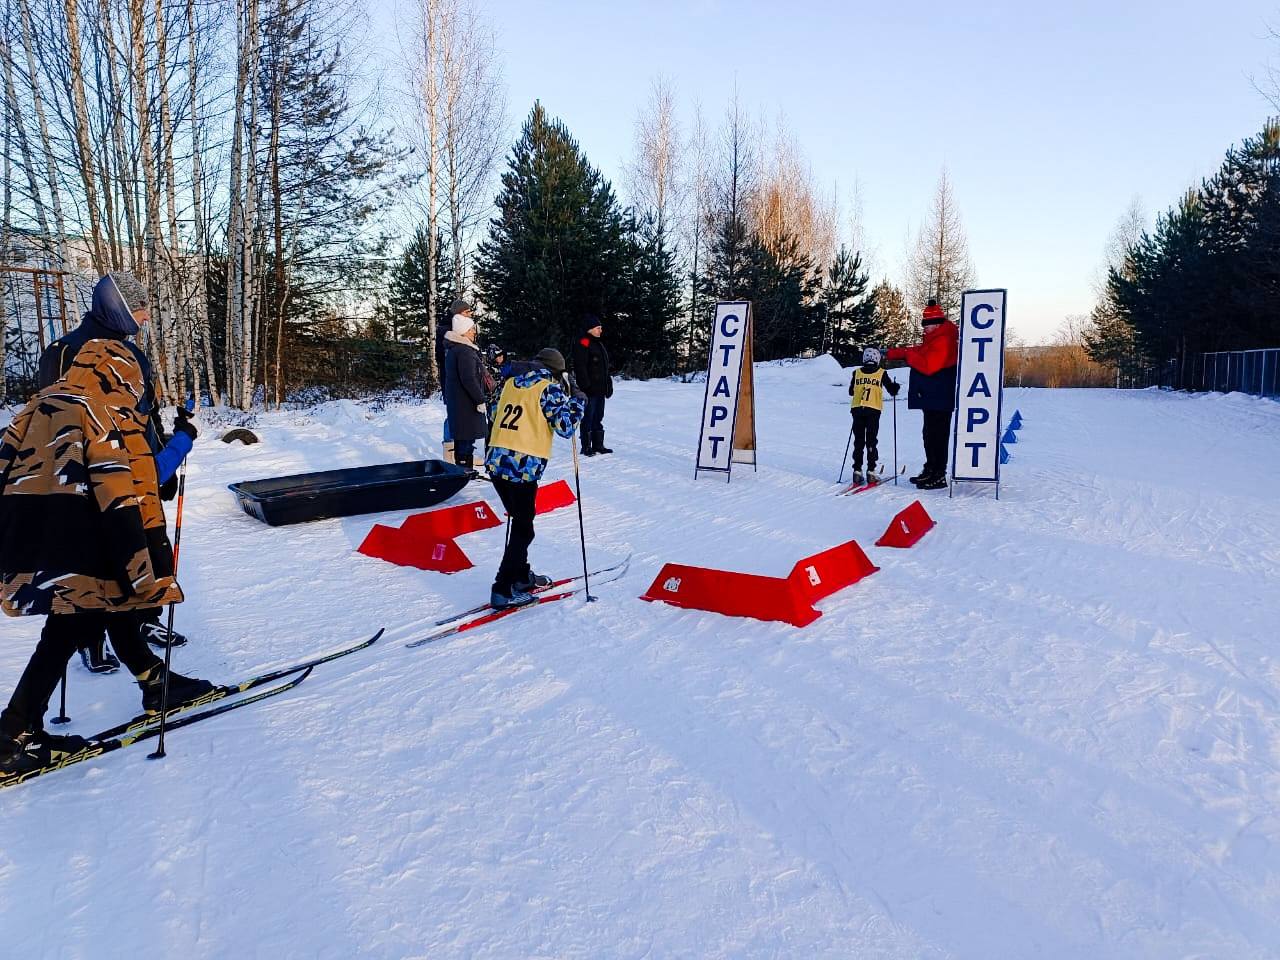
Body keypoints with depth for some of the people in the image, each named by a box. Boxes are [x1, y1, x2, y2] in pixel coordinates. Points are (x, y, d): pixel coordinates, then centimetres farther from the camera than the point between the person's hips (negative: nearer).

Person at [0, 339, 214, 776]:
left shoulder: (39, 406, 16)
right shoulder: (109, 413, -8)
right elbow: (124, 497, -16)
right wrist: (154, 566, -15)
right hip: (77, 544, -8)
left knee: (114, 609, 19)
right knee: (62, 634, 0)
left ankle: (157, 683, 31)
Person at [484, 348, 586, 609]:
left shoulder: (511, 383, 15)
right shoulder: (550, 388, -2)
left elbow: (495, 415, 26)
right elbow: (565, 427, -5)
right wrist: (578, 401, 10)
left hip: (496, 461, 7)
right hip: (524, 466, -7)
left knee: (519, 521, 22)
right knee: (523, 529, 4)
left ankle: (522, 575, 34)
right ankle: (503, 590, 2)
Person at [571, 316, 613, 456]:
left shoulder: (598, 344, 19)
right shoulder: (583, 343, -10)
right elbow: (580, 367, -17)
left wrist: (608, 384, 19)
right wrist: (586, 385, -22)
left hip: (600, 389, 9)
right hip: (589, 390, -9)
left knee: (598, 418, 14)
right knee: (588, 419, -4)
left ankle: (598, 445, 21)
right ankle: (586, 447, 1)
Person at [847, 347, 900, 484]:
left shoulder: (857, 372, 6)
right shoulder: (882, 373, 1)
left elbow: (851, 392, 14)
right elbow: (893, 391, 5)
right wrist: (895, 387, 27)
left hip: (857, 409, 1)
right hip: (873, 411, -1)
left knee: (858, 441, 8)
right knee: (871, 442, 4)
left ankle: (857, 470, 3)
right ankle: (871, 471, -2)